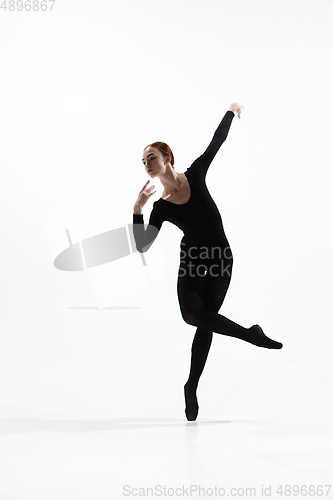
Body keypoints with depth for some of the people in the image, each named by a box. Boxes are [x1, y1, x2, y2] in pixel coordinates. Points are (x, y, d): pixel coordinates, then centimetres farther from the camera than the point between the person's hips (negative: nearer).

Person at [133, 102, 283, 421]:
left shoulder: (195, 175, -3)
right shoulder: (160, 208, -3)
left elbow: (216, 141, 8)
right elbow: (142, 246, -9)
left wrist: (231, 111, 18)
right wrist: (137, 210, -17)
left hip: (220, 260, 0)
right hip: (191, 262, 0)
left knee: (204, 324, 1)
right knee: (192, 314, -26)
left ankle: (191, 388, 16)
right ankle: (251, 335, -10)